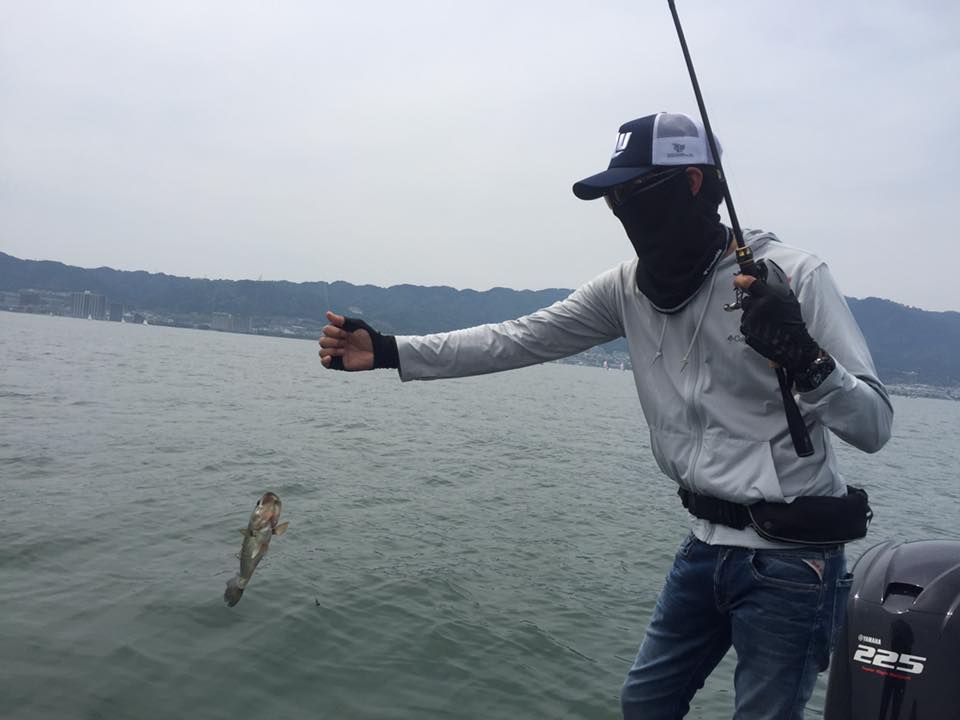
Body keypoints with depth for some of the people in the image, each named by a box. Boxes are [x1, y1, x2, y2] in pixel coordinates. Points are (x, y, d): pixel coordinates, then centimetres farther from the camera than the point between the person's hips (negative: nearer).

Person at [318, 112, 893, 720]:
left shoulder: (791, 275, -15)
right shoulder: (630, 287, 0)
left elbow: (873, 425, -15)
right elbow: (518, 340, -1)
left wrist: (806, 359, -36)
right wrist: (386, 351, -6)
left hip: (791, 559, -5)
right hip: (709, 544, 6)